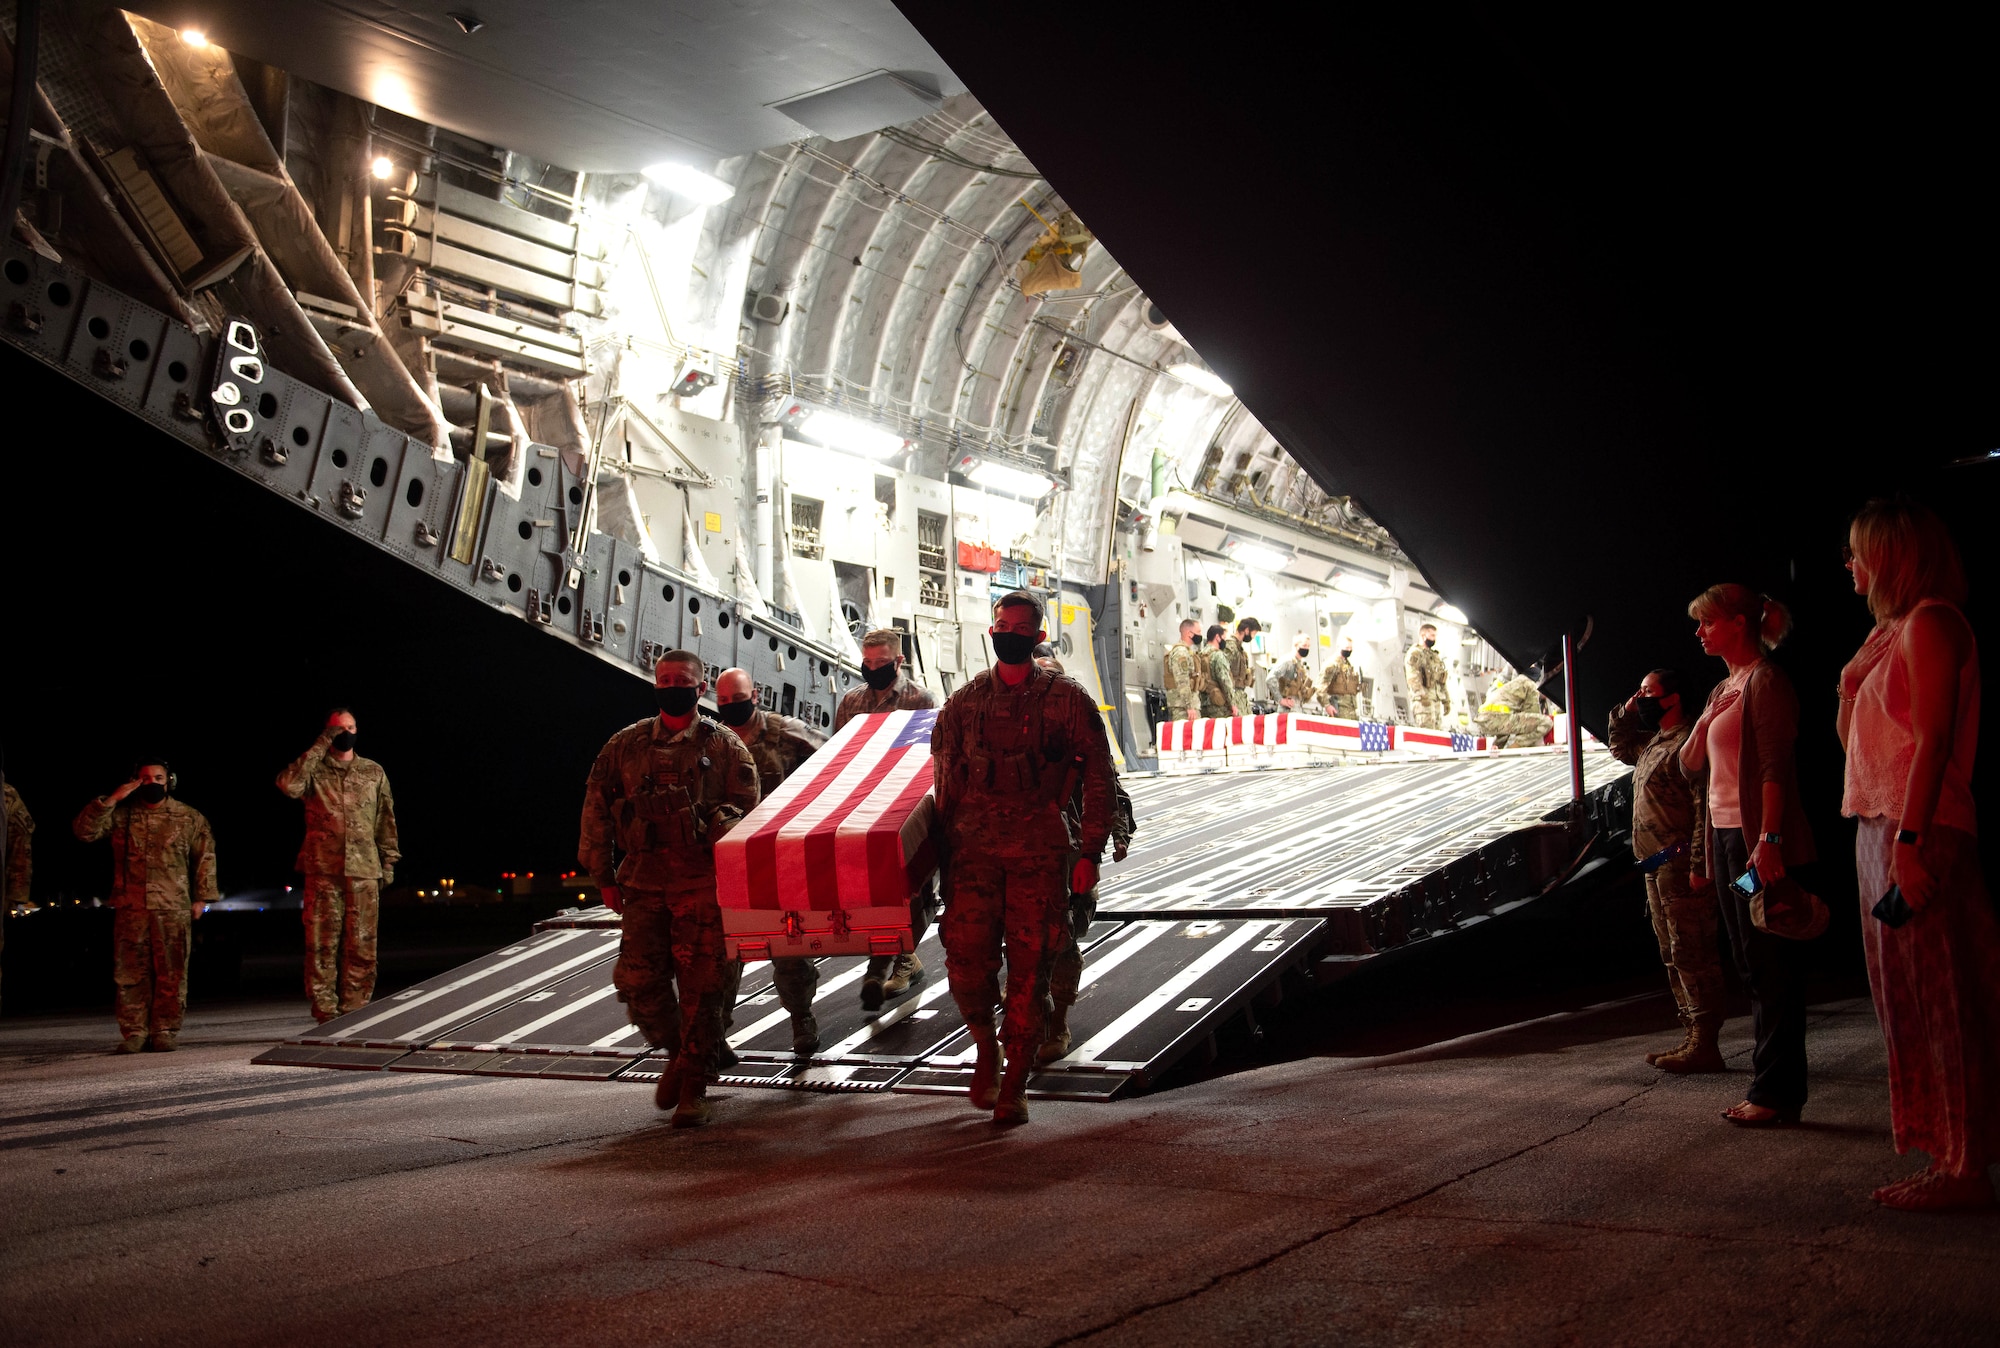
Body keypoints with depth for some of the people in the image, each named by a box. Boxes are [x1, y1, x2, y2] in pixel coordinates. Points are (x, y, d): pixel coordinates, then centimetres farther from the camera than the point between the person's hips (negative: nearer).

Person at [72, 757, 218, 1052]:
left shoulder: (189, 817, 8)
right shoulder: (121, 813, 8)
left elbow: (205, 857, 9)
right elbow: (83, 831, -3)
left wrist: (201, 897, 4)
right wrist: (111, 799, -10)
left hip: (173, 909, -1)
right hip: (130, 908, 1)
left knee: (171, 973, -1)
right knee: (129, 972, 2)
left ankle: (165, 1031, 6)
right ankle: (134, 1032, 8)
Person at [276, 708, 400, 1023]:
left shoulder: (374, 772, 15)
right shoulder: (313, 770, 7)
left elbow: (386, 820, 16)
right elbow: (288, 784, -16)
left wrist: (389, 862, 10)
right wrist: (320, 746, -11)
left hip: (364, 872, 2)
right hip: (322, 871, -2)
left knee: (361, 948, 0)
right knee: (322, 946, -3)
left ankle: (354, 1014, 6)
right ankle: (325, 1015, 2)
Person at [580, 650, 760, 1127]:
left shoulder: (724, 746, 6)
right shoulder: (625, 745, 11)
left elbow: (745, 807, 4)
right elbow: (597, 810, 13)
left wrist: (720, 822, -14)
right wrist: (604, 875, 9)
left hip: (703, 886, -2)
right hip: (644, 885, 2)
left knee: (700, 989, -3)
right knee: (638, 983, -2)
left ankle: (693, 1089, 10)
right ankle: (677, 1052, 27)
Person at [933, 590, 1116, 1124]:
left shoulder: (1067, 699, 3)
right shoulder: (965, 701, 10)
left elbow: (1098, 777, 3)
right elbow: (945, 777, 16)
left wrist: (1089, 853, -3)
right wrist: (945, 850, 11)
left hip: (1041, 853, -2)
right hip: (974, 849, 2)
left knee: (1029, 965, -1)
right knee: (966, 954, -8)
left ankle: (1014, 1084, 12)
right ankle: (985, 1046, 21)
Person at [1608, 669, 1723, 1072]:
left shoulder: (1688, 743, -13)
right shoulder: (1653, 742, 17)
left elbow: (1704, 807, -20)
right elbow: (1620, 749, 39)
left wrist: (1698, 866, -25)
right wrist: (1623, 714, 20)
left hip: (1680, 866, -11)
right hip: (1657, 868, 11)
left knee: (1692, 955, -9)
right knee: (1673, 956, 13)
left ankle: (1704, 1046, -7)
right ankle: (1691, 1037, 19)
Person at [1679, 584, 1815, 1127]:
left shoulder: (1765, 680, -9)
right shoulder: (1723, 690, 18)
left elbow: (1775, 766, -17)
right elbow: (1691, 763, 17)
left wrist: (1769, 839, -24)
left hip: (1758, 839, -9)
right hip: (1725, 835, 9)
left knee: (1771, 965, -5)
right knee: (1752, 965, 12)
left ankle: (1777, 1092, -2)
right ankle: (1769, 1084, 18)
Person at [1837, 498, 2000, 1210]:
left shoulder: (1929, 622, -9)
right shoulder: (1891, 631, 20)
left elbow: (1933, 739, -19)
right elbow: (1851, 737, 24)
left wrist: (1909, 838, -23)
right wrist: (1854, 676, 13)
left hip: (1918, 832, -10)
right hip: (1882, 828, 10)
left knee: (1935, 999, -6)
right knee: (1909, 998, 13)